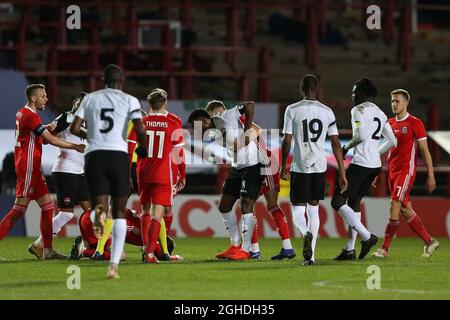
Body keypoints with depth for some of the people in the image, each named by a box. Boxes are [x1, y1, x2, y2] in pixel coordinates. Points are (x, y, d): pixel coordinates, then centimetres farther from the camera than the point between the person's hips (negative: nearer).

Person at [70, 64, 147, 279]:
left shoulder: (90, 99, 14)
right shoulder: (129, 100, 7)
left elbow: (74, 128, 6)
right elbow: (140, 129, -7)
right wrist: (143, 148, 12)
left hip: (94, 156, 1)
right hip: (119, 155, -1)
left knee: (100, 203, 0)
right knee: (119, 213, 10)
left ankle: (99, 210, -42)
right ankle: (114, 265, 2)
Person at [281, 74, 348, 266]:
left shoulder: (292, 110, -3)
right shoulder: (327, 112, 4)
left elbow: (287, 141, -3)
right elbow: (336, 144, 3)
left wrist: (283, 166, 10)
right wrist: (342, 174, 6)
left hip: (300, 166, -3)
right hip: (320, 166, 3)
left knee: (298, 210, 5)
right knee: (313, 208, 15)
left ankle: (306, 233, -29)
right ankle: (310, 256, 10)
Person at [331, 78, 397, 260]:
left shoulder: (359, 110, -8)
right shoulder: (380, 113, 18)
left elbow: (360, 135, -22)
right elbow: (393, 141, 20)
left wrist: (346, 147, -4)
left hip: (361, 163, -9)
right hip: (376, 164, 9)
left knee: (338, 201, -5)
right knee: (354, 202, 18)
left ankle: (366, 236, -13)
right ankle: (350, 249, 17)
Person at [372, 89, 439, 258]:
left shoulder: (415, 123, -6)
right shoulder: (390, 123, 13)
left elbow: (425, 151, -6)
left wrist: (431, 176, -9)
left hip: (406, 171, -7)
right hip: (392, 171, 7)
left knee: (394, 206, -14)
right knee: (405, 210, 8)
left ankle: (384, 248, -14)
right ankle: (429, 241, 20)